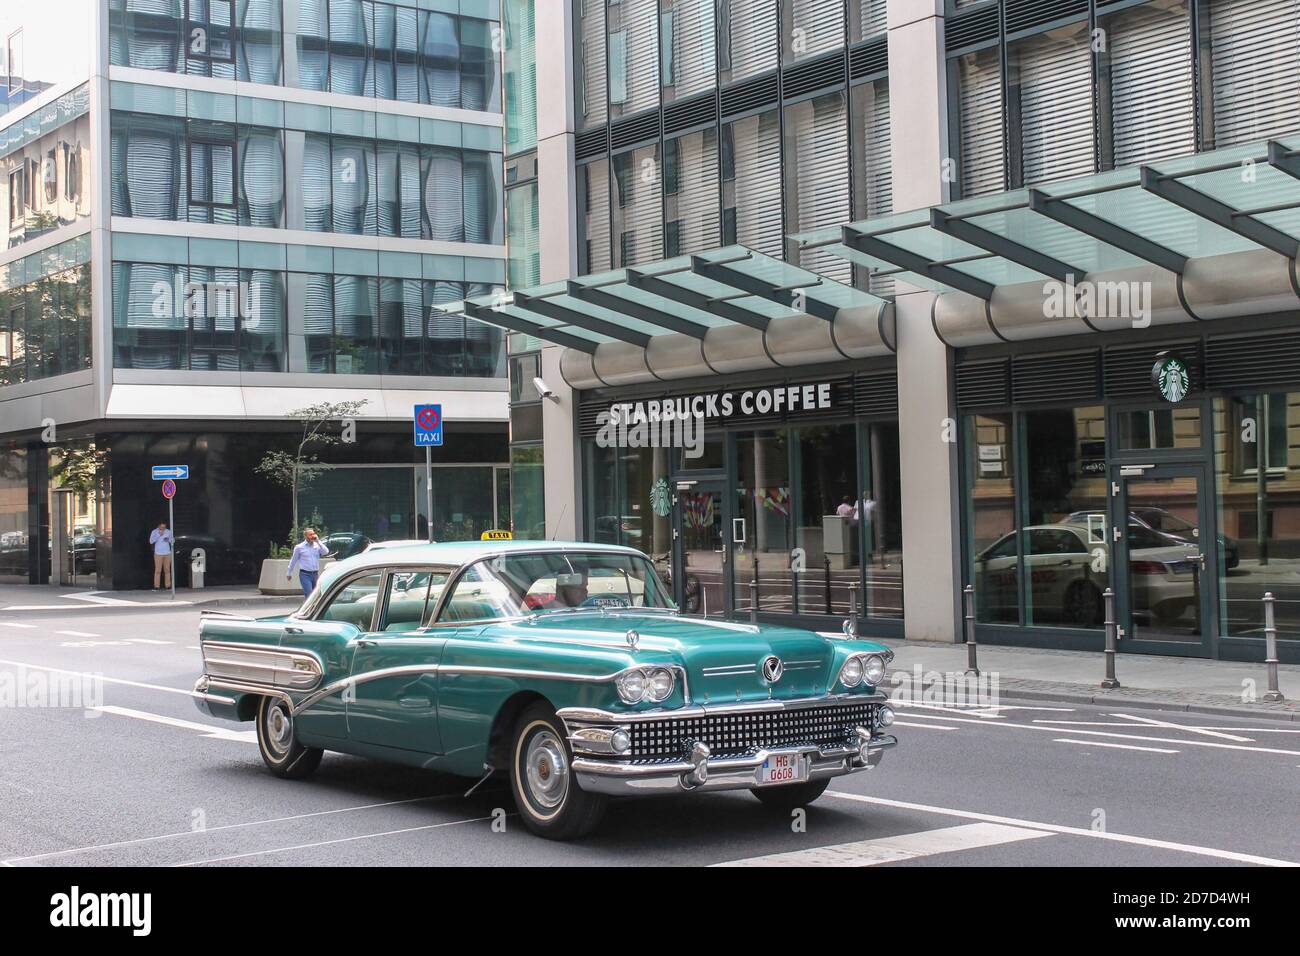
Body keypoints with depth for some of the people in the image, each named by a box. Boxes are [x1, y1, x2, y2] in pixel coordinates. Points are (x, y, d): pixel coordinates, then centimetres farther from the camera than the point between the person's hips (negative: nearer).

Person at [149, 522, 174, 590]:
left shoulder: (168, 531, 5)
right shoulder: (154, 532, -2)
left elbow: (173, 541, 11)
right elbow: (151, 541, -12)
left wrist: (169, 540, -11)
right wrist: (159, 535, -18)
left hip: (167, 554, 3)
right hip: (158, 554, -3)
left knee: (167, 570, 2)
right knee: (158, 570, -6)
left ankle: (167, 586, 5)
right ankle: (156, 586, -4)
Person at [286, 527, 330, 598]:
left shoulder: (317, 545, 6)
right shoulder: (300, 547, -1)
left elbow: (326, 552, -11)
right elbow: (293, 561, 8)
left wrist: (318, 541, -14)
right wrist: (289, 573, 14)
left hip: (315, 574, 4)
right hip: (305, 574, -4)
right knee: (309, 595, -14)